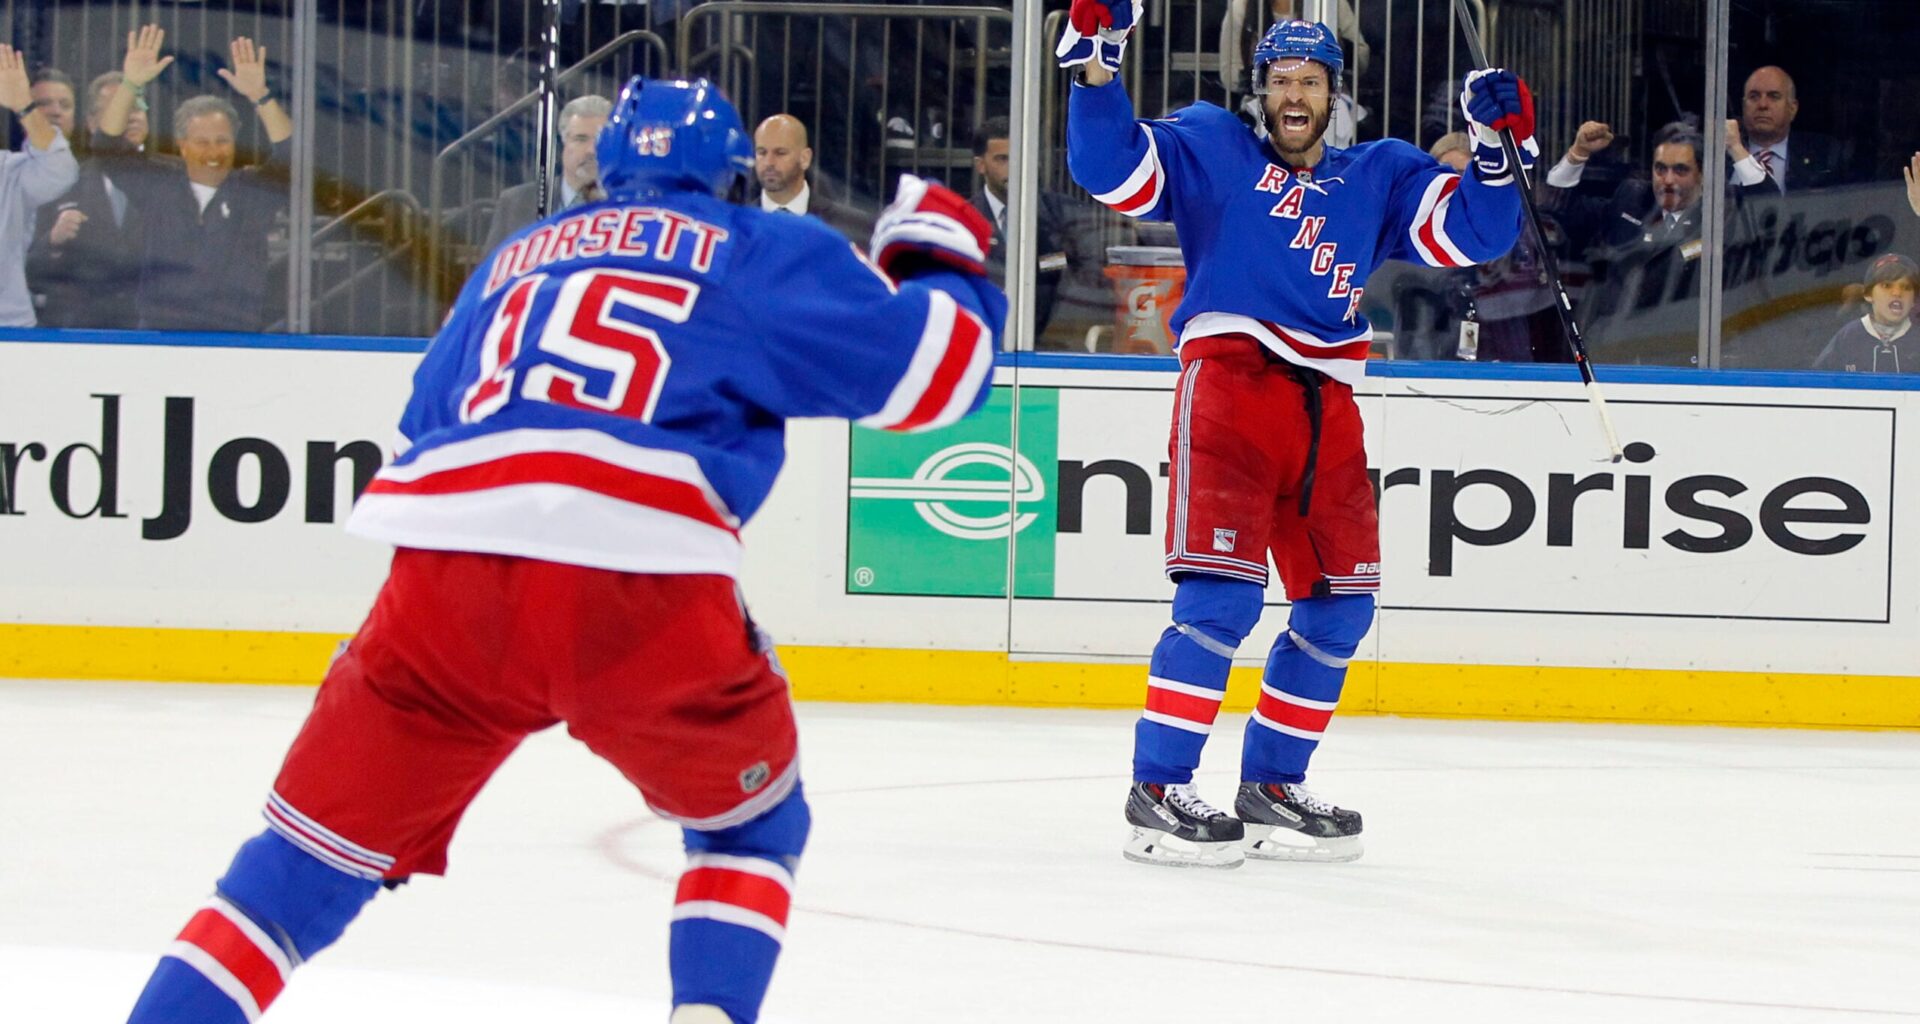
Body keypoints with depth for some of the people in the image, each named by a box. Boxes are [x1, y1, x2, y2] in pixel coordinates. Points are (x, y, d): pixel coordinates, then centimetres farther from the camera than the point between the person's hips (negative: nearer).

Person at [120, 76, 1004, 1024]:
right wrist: (941, 256, 31)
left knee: (316, 853, 11)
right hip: (640, 583, -3)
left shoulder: (514, 261, 31)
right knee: (752, 826, 22)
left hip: (443, 576, 3)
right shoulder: (759, 252, 17)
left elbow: (426, 424, 30)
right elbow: (932, 367, 13)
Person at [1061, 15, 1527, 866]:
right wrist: (1098, 69, -11)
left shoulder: (1379, 177, 20)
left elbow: (1473, 234, 14)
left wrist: (1493, 146, -1)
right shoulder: (1210, 149, 11)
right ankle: (1156, 790, -13)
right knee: (1223, 593, -17)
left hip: (1325, 408, 5)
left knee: (1341, 605, 7)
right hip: (1229, 381, -5)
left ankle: (1270, 786, 20)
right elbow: (1111, 169, 1)